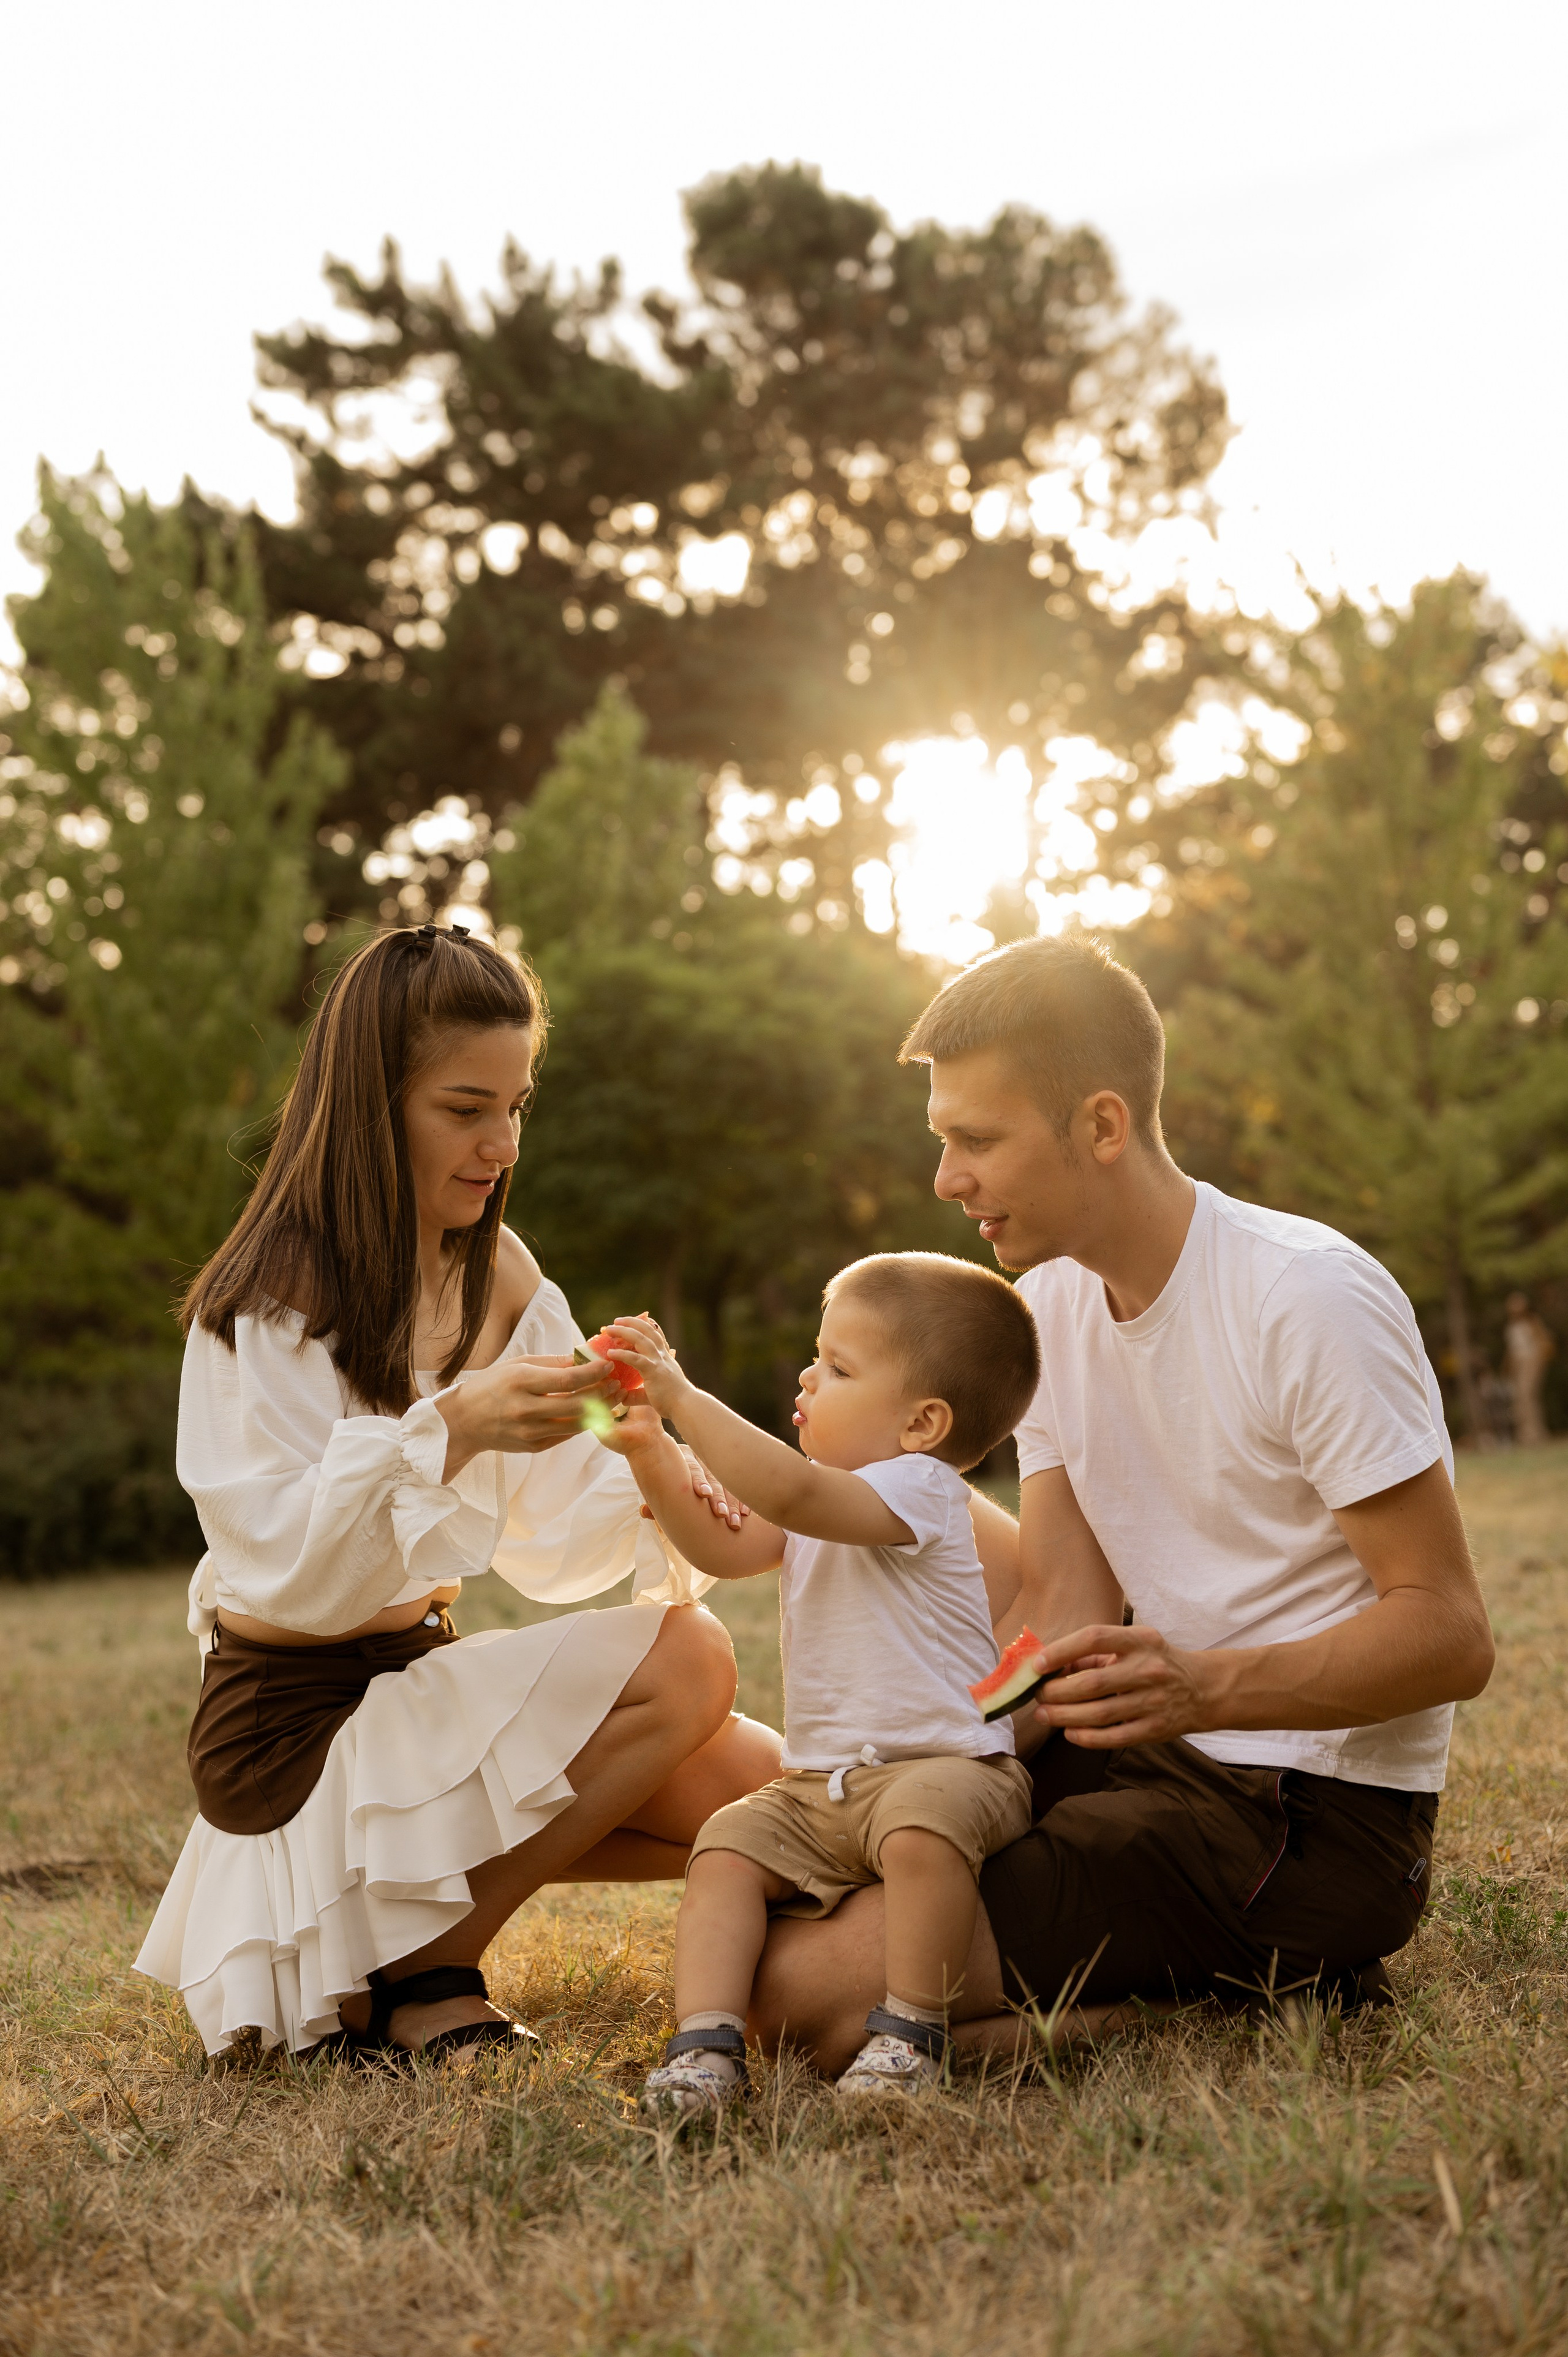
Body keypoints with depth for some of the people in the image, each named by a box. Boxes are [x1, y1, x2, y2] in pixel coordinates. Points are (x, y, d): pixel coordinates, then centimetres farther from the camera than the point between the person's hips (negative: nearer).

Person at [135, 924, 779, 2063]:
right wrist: (447, 1430, -37)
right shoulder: (268, 1307, -16)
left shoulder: (499, 1278, 6)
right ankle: (415, 1971, -10)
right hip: (294, 1724, -7)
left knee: (764, 1789, -4)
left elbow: (546, 1530, 5)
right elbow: (284, 1571, -24)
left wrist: (648, 1493, -16)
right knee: (684, 1661, -22)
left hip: (420, 1679, 8)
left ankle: (440, 1877, 9)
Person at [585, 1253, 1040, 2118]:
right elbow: (722, 1547, 15)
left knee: (922, 1828, -37)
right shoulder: (827, 1499, 16)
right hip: (818, 1786, 8)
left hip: (940, 1762, -8)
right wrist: (650, 1451, 2)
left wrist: (683, 1397, -27)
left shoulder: (915, 1487, -14)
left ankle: (907, 2035, -22)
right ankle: (705, 2043, -18)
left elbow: (786, 1490, -30)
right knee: (727, 1846, -12)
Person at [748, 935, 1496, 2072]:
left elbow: (1452, 1636, -19)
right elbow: (1060, 1614, 2)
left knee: (808, 1986, -20)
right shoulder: (1054, 1304, 7)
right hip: (1167, 1762, 9)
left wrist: (1202, 1687, -34)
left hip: (1320, 1818, -9)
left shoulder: (1310, 1298, -17)